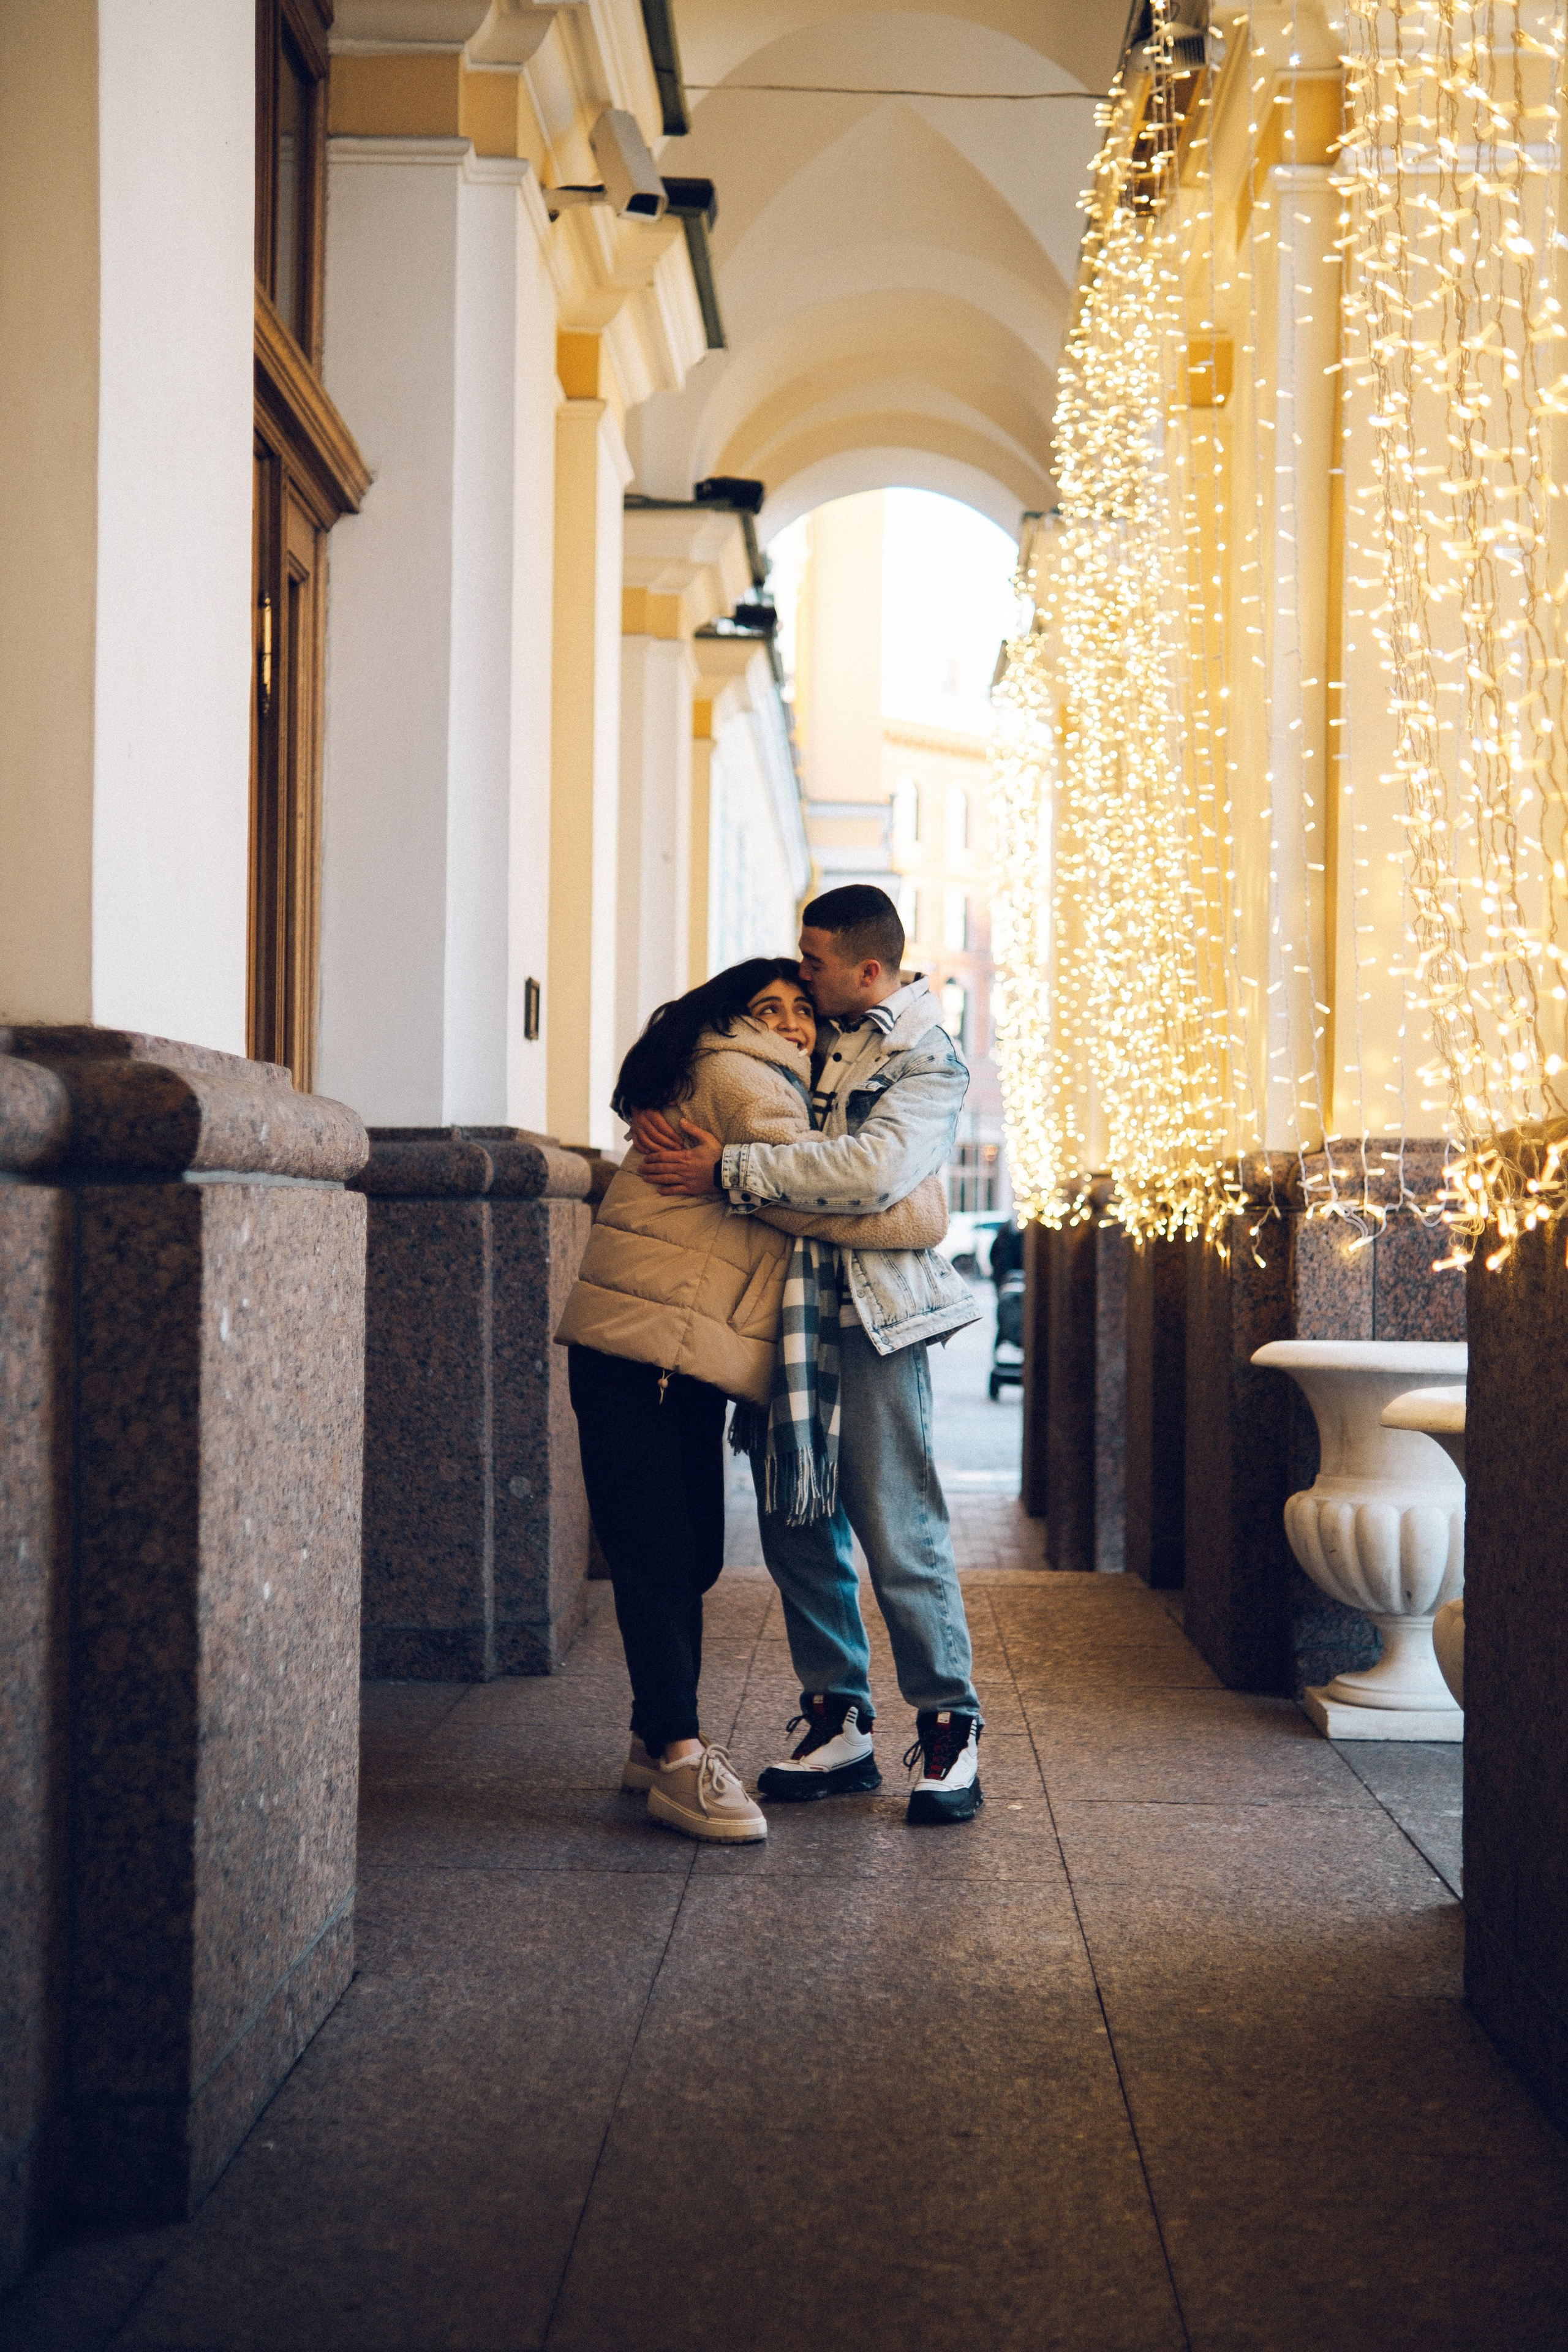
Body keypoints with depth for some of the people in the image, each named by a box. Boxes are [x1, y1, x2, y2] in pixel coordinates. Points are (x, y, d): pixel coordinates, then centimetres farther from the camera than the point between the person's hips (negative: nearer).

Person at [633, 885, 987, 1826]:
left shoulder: (929, 1063, -7)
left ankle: (951, 1733, 6)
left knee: (900, 1534, -6)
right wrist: (665, 1121, 5)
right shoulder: (817, 1035, 15)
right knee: (796, 1529, 8)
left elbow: (874, 1169, -24)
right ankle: (840, 1724, 18)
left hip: (873, 1321, -7)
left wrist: (730, 1170, -23)